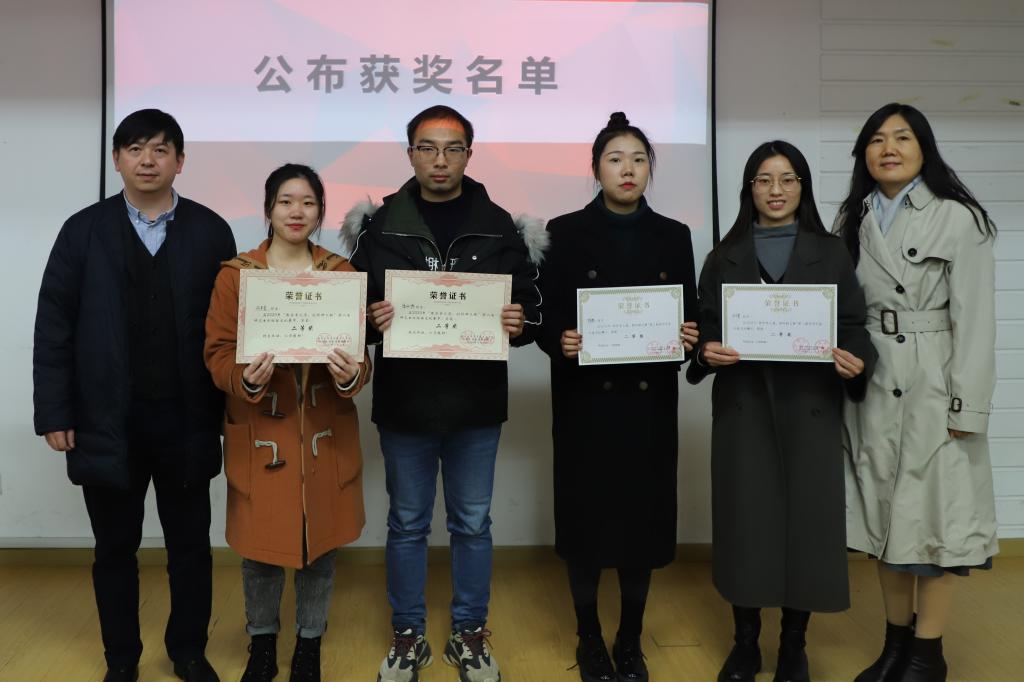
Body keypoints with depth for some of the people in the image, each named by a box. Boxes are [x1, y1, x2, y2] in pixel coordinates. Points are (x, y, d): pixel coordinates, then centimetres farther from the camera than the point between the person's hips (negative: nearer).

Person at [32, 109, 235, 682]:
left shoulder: (210, 230, 0)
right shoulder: (84, 230, 2)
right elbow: (54, 329, 1)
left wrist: (229, 407, -5)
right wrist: (54, 413, -4)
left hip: (186, 420, 0)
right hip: (107, 420, 1)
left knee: (190, 546, 12)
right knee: (115, 548, 14)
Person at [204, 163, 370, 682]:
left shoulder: (342, 273, 3)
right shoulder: (234, 274, 0)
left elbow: (360, 352, -1)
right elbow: (218, 353, -3)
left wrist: (351, 376, -23)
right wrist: (246, 379, -24)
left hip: (325, 432, 1)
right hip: (259, 433, -1)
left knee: (321, 540, 10)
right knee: (260, 543, 9)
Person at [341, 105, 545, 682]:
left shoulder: (501, 227, 2)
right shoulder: (379, 226, 1)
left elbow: (531, 307, 4)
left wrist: (520, 324, -17)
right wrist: (371, 321, -19)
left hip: (476, 403, 0)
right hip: (404, 401, 0)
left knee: (472, 524, 12)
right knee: (407, 525, 13)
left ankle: (470, 634, 31)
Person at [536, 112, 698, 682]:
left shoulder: (674, 236, 8)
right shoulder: (566, 232, 1)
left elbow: (690, 316, 8)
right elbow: (545, 317, -2)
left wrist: (690, 336, -13)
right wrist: (561, 341, -22)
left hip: (650, 399, 2)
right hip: (586, 399, -2)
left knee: (643, 517, 6)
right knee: (587, 517, 3)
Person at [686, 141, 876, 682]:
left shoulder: (830, 253, 7)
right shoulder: (724, 257, 9)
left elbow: (854, 325, 3)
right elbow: (705, 328, 6)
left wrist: (857, 363, -17)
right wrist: (706, 351, -15)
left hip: (810, 408, 0)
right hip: (742, 407, 0)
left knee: (806, 517, 2)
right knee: (746, 519, 3)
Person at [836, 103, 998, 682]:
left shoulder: (958, 218, -7)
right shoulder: (854, 221, 8)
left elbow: (974, 321, -9)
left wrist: (966, 407, -12)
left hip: (933, 387, -5)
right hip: (871, 387, 5)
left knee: (934, 512, 2)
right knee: (884, 511, 12)